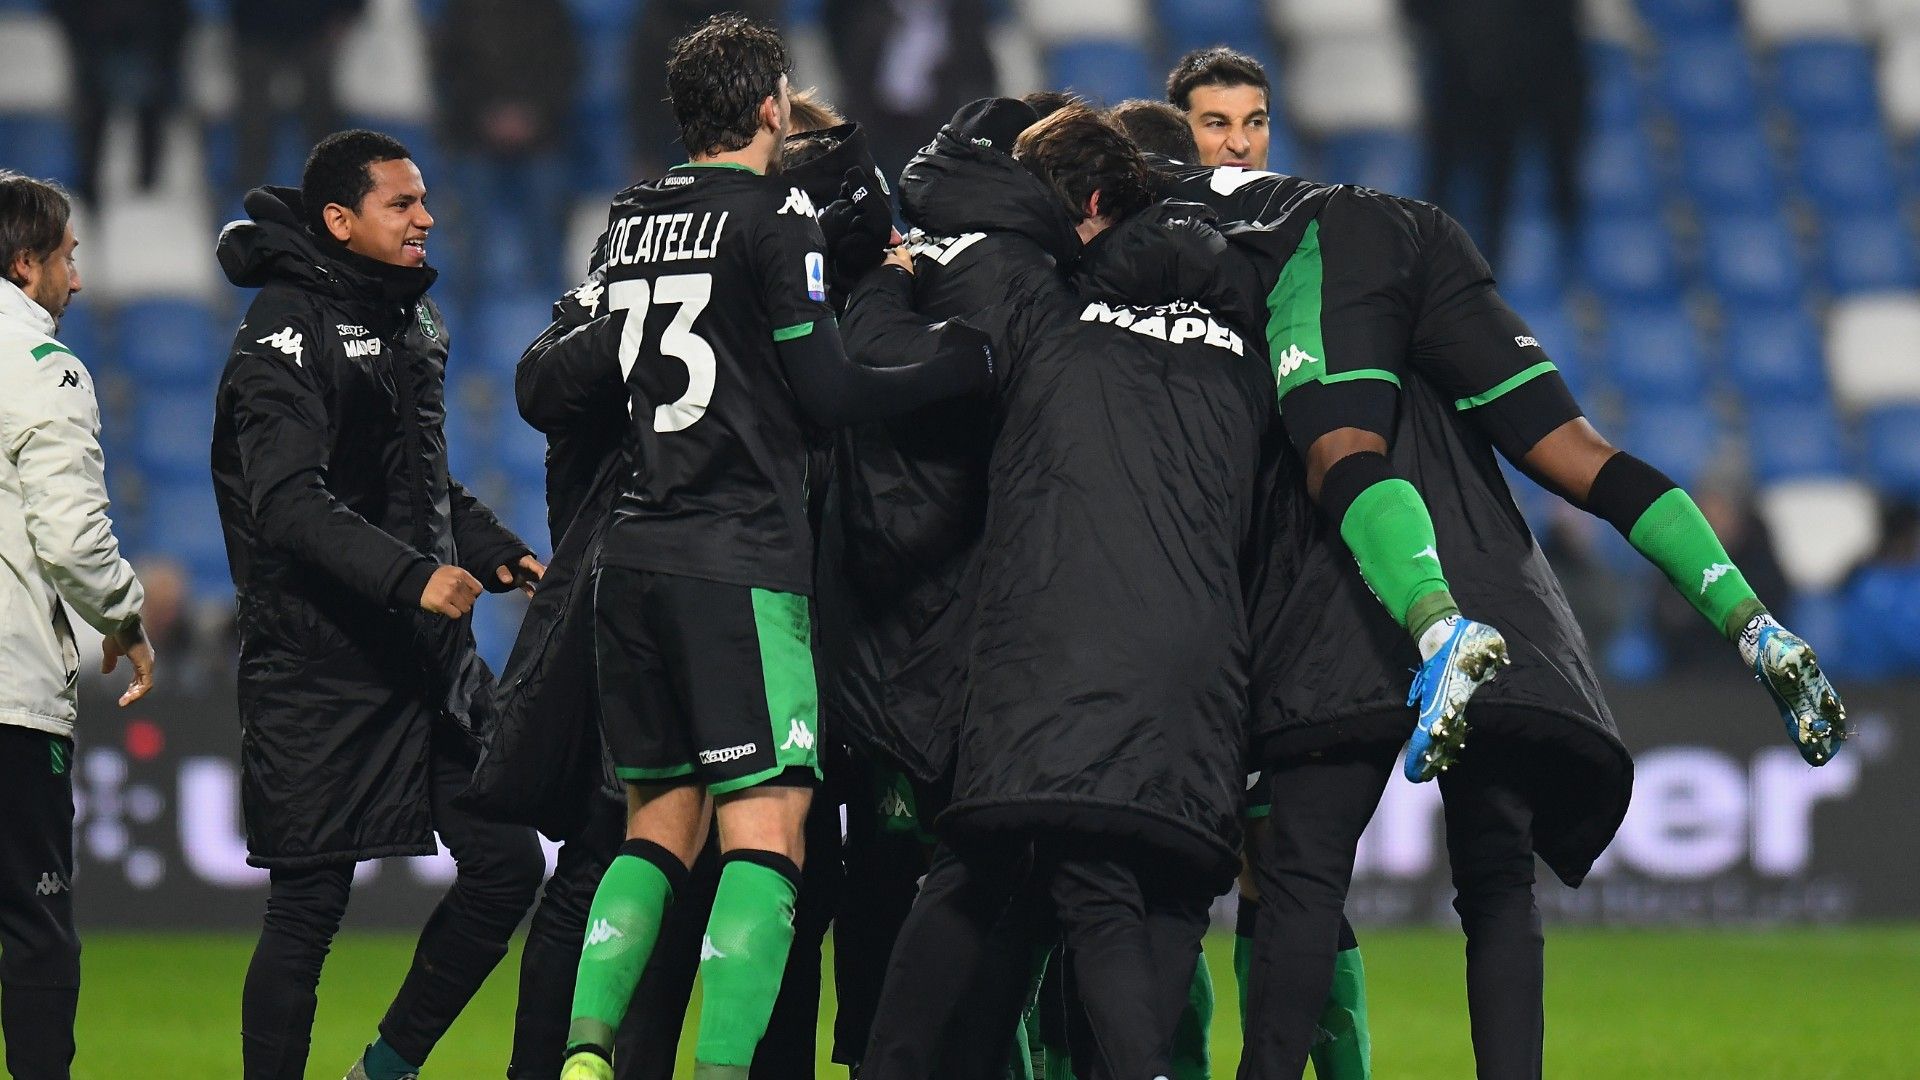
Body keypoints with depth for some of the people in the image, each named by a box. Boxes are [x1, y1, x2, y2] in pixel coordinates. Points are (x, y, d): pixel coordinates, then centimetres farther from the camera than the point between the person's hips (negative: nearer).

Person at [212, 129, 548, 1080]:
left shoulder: (412, 317, 15)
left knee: (506, 865, 4)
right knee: (308, 904, -5)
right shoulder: (287, 331, -11)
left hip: (428, 649, 8)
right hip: (318, 666, -8)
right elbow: (288, 503, -22)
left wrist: (493, 550, 10)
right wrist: (413, 578, -31)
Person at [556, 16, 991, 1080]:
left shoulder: (630, 219, 13)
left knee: (659, 824, 14)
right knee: (766, 827, -9)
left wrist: (853, 224, 17)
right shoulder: (775, 214, -6)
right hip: (742, 561, -7)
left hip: (632, 553, 7)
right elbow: (826, 393, -5)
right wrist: (969, 357, 5)